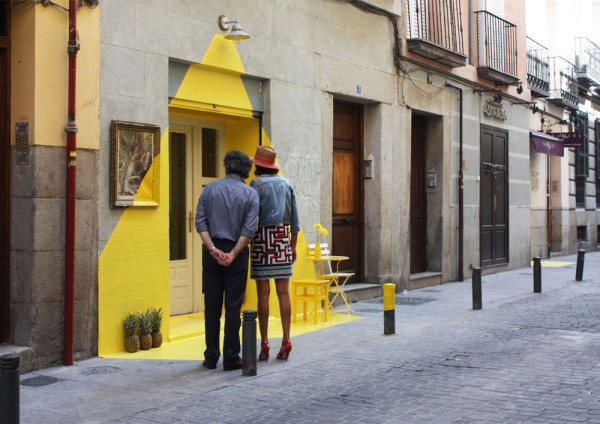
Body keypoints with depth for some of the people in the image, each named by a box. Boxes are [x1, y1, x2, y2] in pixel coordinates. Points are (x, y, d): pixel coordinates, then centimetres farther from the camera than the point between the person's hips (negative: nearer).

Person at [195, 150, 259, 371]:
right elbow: (249, 228, -11)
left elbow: (200, 222, -4)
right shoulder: (250, 194, 0)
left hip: (212, 253, 2)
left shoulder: (210, 188, 4)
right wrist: (232, 254, -13)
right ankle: (231, 358, 5)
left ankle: (211, 357, 12)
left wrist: (213, 249, -11)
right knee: (233, 307, 3)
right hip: (237, 252, -1)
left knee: (212, 307, 7)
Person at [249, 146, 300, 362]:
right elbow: (294, 219, 12)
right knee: (283, 292, 4)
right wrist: (293, 247, 18)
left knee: (263, 293, -1)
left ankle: (264, 344, 1)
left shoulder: (257, 183, -4)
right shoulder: (286, 184, 11)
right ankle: (286, 341, 2)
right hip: (283, 239, 4)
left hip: (263, 239, -4)